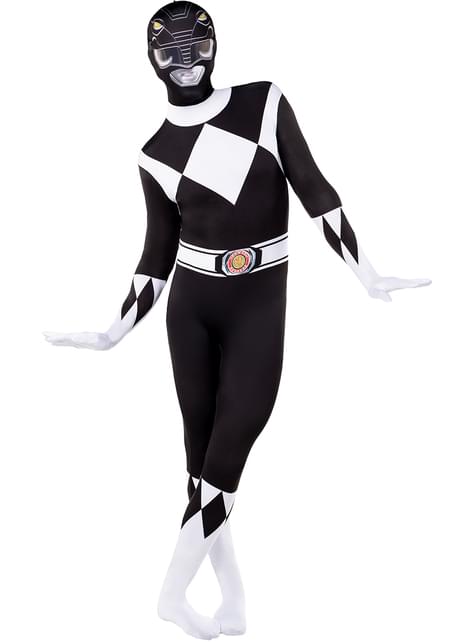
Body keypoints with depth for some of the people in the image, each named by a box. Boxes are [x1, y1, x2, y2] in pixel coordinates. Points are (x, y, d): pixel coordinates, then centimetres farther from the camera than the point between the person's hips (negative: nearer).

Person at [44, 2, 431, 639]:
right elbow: (158, 253, 8)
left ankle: (175, 590, 10)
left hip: (259, 305, -2)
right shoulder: (156, 153, 4)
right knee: (205, 448, 4)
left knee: (226, 451, -6)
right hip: (189, 304, 2)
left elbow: (315, 191, -1)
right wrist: (116, 331, 2)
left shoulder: (265, 102, -2)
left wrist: (367, 274, -4)